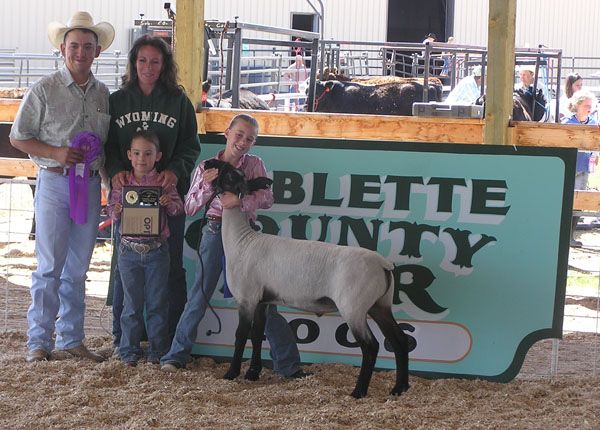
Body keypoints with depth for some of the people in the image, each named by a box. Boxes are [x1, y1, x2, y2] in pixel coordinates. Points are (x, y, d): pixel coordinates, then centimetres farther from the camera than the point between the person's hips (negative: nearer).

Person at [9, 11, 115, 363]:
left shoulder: (104, 94, 10)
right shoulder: (45, 90, -2)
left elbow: (111, 142, 18)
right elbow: (18, 137, -1)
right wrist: (56, 153, -13)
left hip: (91, 185, 4)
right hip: (55, 184, -4)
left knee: (77, 269, 9)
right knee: (50, 267, -4)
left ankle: (71, 339, 16)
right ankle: (39, 342, 3)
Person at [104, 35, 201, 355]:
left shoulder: (178, 101, 5)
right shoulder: (117, 100, 8)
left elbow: (190, 146, 4)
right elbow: (108, 145, 8)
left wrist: (175, 170, -14)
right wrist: (115, 170, -11)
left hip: (167, 192, -1)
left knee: (170, 264, 1)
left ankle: (172, 336, 7)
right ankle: (121, 335, 13)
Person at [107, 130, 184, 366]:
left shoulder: (164, 183, 0)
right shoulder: (122, 183, 2)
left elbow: (178, 209, 3)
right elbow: (112, 209, 7)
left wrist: (170, 203, -18)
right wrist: (116, 212, -15)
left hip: (156, 249, 0)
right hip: (129, 247, 0)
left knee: (157, 302, 6)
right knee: (132, 303, 7)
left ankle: (158, 351, 15)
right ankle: (129, 351, 14)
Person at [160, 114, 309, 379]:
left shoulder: (254, 165, 3)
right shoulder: (206, 168, 3)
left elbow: (267, 198, -10)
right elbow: (189, 208, 2)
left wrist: (240, 200, -26)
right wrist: (206, 186, -15)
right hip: (215, 233, 0)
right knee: (198, 297, 2)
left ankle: (288, 363, 5)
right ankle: (177, 354, 15)